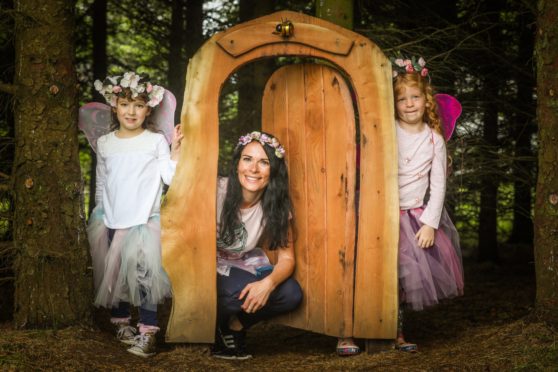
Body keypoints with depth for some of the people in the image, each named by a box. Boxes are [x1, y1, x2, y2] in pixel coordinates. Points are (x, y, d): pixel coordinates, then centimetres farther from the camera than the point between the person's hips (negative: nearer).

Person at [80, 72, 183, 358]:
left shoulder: (156, 141, -1)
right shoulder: (104, 143, 8)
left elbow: (168, 177, -7)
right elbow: (101, 183, 15)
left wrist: (175, 151, -17)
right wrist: (98, 215, 16)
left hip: (144, 219, -4)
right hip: (112, 220, 4)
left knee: (141, 273, -13)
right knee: (114, 273, 6)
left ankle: (148, 332, -13)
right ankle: (120, 322, 20)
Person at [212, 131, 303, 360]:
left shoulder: (276, 204, -8)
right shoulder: (216, 191, -21)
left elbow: (286, 258, -9)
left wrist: (268, 283, -29)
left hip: (243, 267, 5)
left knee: (291, 294, -18)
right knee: (243, 291, -33)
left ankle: (235, 325, 5)